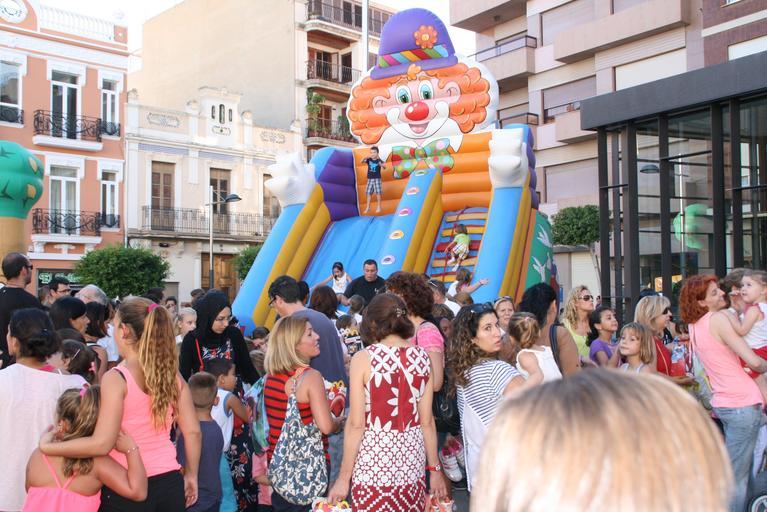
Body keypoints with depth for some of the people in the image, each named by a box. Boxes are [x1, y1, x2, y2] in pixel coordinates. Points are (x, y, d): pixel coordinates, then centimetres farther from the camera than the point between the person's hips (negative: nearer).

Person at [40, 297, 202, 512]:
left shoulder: (116, 378, -15)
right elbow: (192, 432, 2)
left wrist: (47, 447, -9)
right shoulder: (172, 374, 0)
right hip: (170, 482, 5)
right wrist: (191, 475, 14)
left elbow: (101, 444, -20)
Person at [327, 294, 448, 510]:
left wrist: (344, 477, -3)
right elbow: (427, 421, 2)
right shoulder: (422, 358, 0)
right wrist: (435, 468, 12)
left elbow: (356, 424, -10)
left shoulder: (363, 358, -9)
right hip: (411, 459, 3)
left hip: (373, 462, -3)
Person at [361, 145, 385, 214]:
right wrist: (365, 157, -33)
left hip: (377, 178, -4)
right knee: (368, 192, 5)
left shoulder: (379, 161, -9)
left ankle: (379, 207, 6)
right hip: (370, 179, 4)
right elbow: (362, 161, -12)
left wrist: (382, 165, -46)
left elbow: (384, 167, -22)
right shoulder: (369, 160, 1)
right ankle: (367, 207, 14)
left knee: (378, 192, -4)